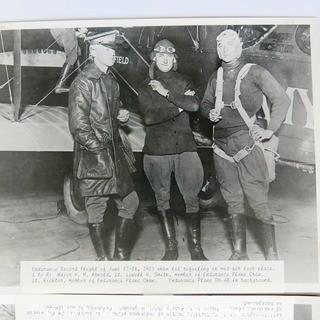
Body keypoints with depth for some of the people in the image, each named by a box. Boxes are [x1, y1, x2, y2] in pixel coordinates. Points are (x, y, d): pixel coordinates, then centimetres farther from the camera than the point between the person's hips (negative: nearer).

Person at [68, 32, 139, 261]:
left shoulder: (111, 80, 14)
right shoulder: (83, 83, -10)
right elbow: (79, 126, -15)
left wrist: (122, 115, 5)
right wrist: (99, 149, -15)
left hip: (116, 154, 8)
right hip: (93, 158, -8)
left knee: (130, 202, 11)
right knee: (96, 210, 2)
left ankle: (121, 254, 25)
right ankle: (103, 259, 17)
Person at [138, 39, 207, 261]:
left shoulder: (183, 82, 11)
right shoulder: (146, 88, 7)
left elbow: (194, 105, -9)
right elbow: (149, 117, -10)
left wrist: (167, 93, -9)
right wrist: (180, 105, -8)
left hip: (185, 146, 0)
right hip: (157, 149, 0)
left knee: (192, 198, -2)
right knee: (162, 199, 7)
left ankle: (196, 249, 11)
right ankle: (171, 248, 20)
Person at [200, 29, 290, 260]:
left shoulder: (255, 72, 0)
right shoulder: (216, 77, 14)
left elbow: (282, 99, -1)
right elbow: (205, 104, 24)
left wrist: (270, 130, -6)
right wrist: (210, 113, 2)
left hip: (248, 145, -5)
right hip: (222, 149, 5)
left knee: (259, 203, -4)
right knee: (234, 202, 11)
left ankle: (272, 255, 8)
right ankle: (239, 252, 22)